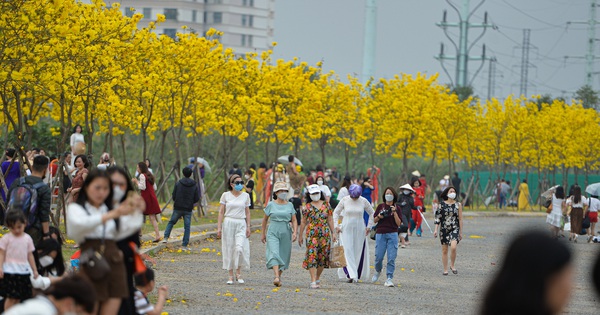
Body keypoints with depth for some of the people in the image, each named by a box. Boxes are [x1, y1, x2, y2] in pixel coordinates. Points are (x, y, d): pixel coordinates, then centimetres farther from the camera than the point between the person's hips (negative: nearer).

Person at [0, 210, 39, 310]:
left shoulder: (27, 238, 9)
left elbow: (30, 255, 15)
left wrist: (34, 270, 15)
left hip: (24, 271, 4)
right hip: (10, 271, -4)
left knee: (18, 298, 7)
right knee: (11, 297, -8)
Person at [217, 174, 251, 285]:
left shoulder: (245, 196, 8)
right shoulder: (225, 195, 3)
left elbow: (247, 213, 12)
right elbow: (221, 212, 4)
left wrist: (248, 227, 6)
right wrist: (219, 227, -2)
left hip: (241, 225, 0)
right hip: (228, 223, 0)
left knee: (240, 248, -16)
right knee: (229, 250, 0)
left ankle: (238, 273, 2)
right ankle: (230, 276, 8)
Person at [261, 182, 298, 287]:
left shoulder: (290, 205, 6)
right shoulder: (271, 205, 2)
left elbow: (294, 220, 7)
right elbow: (265, 219, 12)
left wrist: (295, 232, -8)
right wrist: (263, 233, 16)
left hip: (286, 233, 2)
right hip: (273, 232, -2)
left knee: (284, 256, 5)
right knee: (274, 253, -19)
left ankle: (279, 276, 25)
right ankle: (276, 278, -32)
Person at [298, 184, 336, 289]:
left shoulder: (326, 205, 9)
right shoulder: (307, 207, 3)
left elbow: (330, 220, 12)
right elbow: (303, 222, 7)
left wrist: (333, 233, 8)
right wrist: (300, 235, 8)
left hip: (325, 234, 3)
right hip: (311, 234, -2)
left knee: (322, 257, 6)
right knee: (312, 257, -10)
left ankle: (317, 278, 22)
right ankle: (313, 281, -13)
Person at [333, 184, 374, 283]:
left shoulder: (364, 201, -2)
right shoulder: (344, 200, -3)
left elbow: (372, 213, 11)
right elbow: (336, 212, 8)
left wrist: (369, 227, 7)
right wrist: (336, 225, 0)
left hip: (360, 230, 1)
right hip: (346, 229, -1)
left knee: (359, 252, 1)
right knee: (348, 251, -11)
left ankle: (356, 275, 11)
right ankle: (351, 274, -16)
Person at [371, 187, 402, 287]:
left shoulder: (397, 208, 6)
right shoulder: (380, 207, 8)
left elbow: (398, 223, -2)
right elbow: (374, 220, 12)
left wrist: (394, 212, -12)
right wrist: (379, 216, -8)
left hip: (392, 235, -1)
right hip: (380, 234, 1)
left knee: (391, 258, -7)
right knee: (379, 257, -1)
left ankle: (389, 279, -4)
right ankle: (378, 271, 31)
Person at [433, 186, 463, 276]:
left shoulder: (458, 205, 3)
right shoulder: (442, 204, 3)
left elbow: (460, 219, 6)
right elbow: (438, 217, 5)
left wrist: (461, 232, 5)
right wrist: (435, 230, -2)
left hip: (454, 229, -1)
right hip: (444, 229, 1)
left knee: (453, 247, -21)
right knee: (444, 250, 3)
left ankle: (452, 265, 0)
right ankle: (445, 270, 13)